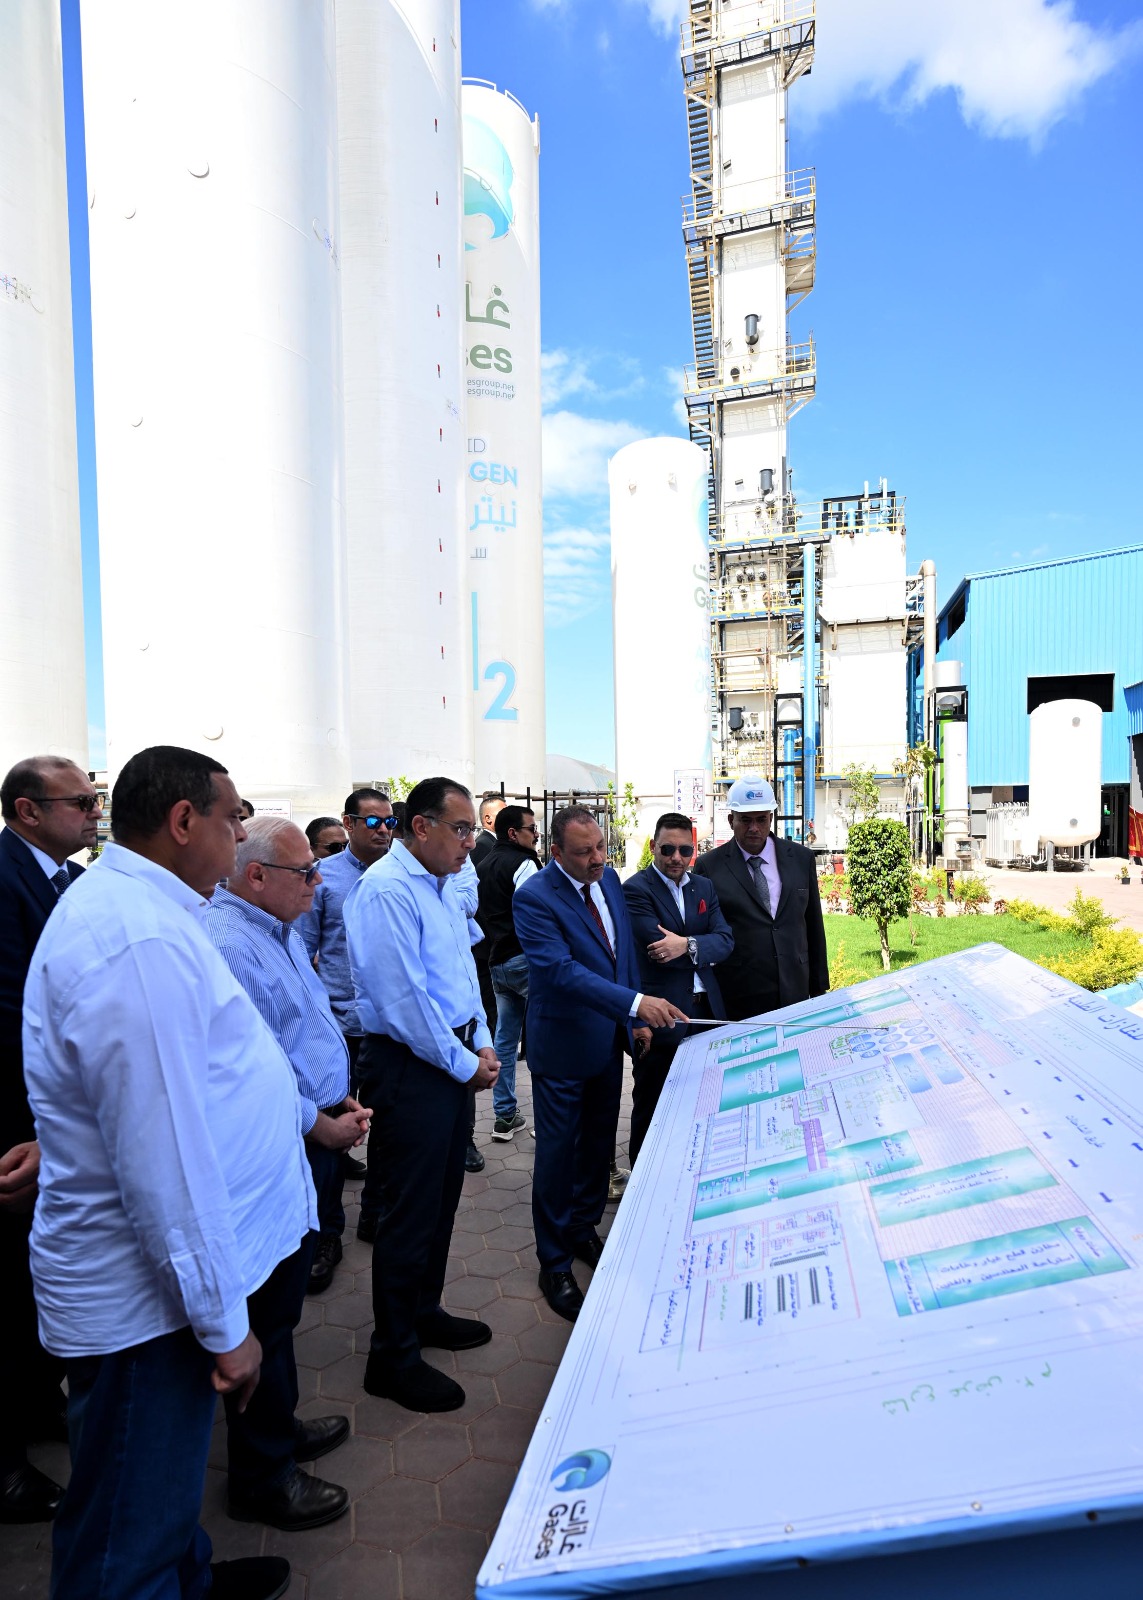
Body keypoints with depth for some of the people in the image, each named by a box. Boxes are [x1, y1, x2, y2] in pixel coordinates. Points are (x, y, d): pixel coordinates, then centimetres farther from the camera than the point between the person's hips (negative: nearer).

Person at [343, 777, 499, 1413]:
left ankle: (424, 1312, 42)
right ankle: (393, 1357, 22)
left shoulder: (443, 886, 10)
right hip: (411, 1067, -9)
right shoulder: (386, 891, -20)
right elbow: (405, 1000, -23)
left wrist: (481, 1043, 5)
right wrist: (465, 1064, -15)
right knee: (411, 1211, 3)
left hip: (455, 1061, 9)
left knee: (442, 1198, 21)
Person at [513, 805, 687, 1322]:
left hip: (609, 1040, 7)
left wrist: (636, 1019, 8)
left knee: (598, 1144, 21)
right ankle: (555, 1264, 24)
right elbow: (561, 969, -31)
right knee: (557, 1154, 7)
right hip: (563, 1046, -7)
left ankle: (584, 1228, 42)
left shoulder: (609, 879, 1)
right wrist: (636, 1003, -38)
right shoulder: (534, 897, -22)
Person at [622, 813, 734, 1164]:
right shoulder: (635, 890, -11)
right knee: (653, 1110, 9)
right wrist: (702, 951, -10)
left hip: (705, 1011, 6)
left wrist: (688, 945, -20)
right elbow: (659, 947, -21)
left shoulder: (705, 887, 9)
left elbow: (725, 941, -2)